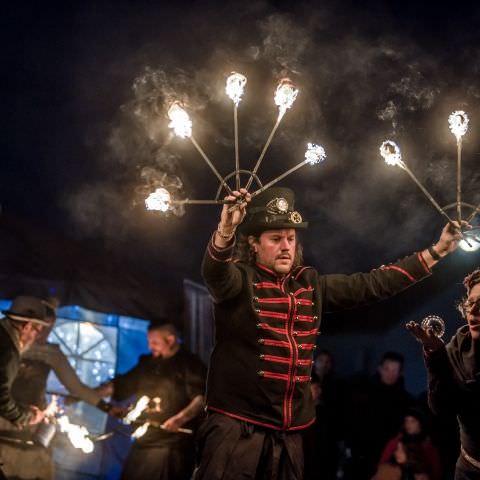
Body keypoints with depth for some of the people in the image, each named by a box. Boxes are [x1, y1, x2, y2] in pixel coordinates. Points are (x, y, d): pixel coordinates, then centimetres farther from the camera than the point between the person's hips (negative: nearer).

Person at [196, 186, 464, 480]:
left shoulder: (311, 286, 13)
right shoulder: (241, 280, -5)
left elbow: (371, 285, 17)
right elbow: (215, 272, -27)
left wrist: (435, 252, 15)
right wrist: (225, 231, -49)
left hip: (289, 433, 6)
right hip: (237, 428, -6)